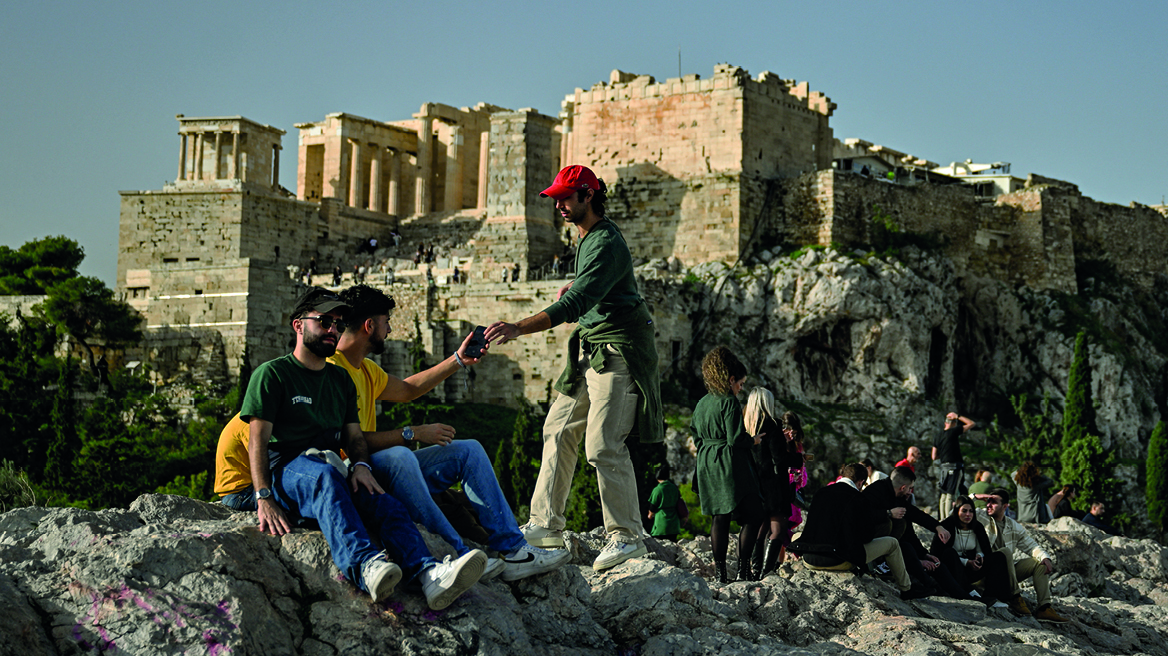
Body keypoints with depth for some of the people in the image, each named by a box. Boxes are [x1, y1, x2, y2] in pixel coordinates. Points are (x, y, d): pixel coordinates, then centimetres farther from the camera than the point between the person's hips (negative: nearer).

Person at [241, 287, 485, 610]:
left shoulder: (341, 380, 25)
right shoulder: (272, 374, 6)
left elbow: (354, 436, 19)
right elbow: (258, 439, -5)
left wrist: (361, 465, -6)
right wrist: (264, 498, -19)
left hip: (330, 470, 5)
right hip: (284, 471, -5)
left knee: (386, 503, -25)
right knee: (324, 474, -39)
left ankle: (430, 574, -52)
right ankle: (364, 565, -63)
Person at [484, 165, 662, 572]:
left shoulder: (606, 245, -20)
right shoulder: (588, 237, 13)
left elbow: (574, 305, -31)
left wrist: (518, 329, -39)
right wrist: (576, 287, 11)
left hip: (618, 351, -10)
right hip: (591, 350, 10)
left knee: (603, 445, -14)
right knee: (559, 430, 9)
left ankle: (627, 537, -6)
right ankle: (546, 525, 14)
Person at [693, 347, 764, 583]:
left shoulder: (702, 403, 12)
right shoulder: (729, 402, -12)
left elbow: (697, 437, 18)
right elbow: (735, 439, -17)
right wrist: (754, 440, -1)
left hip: (707, 466, 8)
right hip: (731, 466, -8)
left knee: (720, 517, 9)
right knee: (753, 515, 0)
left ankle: (720, 573, 7)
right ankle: (743, 570, -5)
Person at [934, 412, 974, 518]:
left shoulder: (938, 436, 11)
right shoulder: (953, 432, -8)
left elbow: (934, 457, 14)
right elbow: (971, 423, -2)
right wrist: (958, 417, 3)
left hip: (944, 467, 6)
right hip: (955, 467, -6)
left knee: (943, 495, 10)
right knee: (951, 494, -8)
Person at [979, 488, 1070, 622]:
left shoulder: (1013, 526, 14)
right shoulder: (981, 519, -1)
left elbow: (1030, 545, 14)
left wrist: (1045, 558, -5)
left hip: (1008, 571, 6)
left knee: (1039, 563, -4)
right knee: (1006, 551, -31)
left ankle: (1044, 608, -16)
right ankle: (1014, 596, -28)